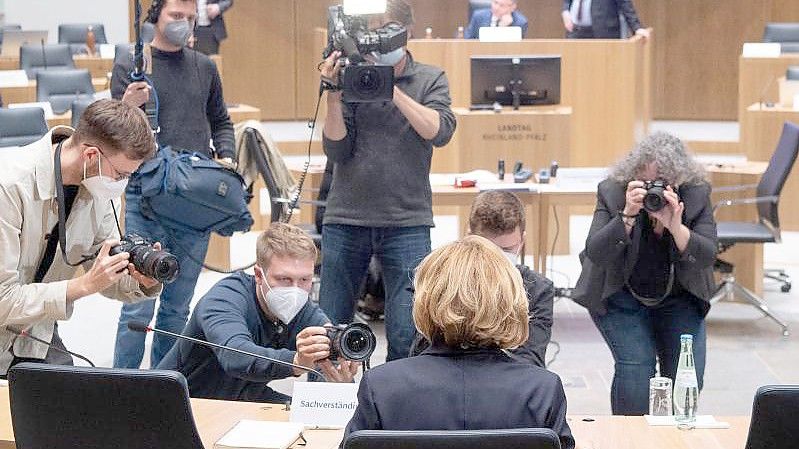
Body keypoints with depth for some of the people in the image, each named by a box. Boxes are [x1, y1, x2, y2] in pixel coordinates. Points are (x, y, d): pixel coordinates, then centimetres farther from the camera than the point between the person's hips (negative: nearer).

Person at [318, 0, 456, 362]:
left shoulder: (430, 80, 6)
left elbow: (440, 131, -12)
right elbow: (337, 149, -1)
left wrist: (391, 88, -16)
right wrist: (334, 94, -13)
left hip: (407, 221, -1)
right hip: (345, 219, 1)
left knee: (407, 334, -6)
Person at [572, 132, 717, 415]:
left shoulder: (697, 195, -14)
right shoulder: (612, 193, -18)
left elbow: (706, 257, -22)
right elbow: (595, 254, -26)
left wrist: (675, 226, -39)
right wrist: (628, 215, -39)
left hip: (678, 297, 2)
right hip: (620, 296, -2)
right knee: (635, 364, -20)